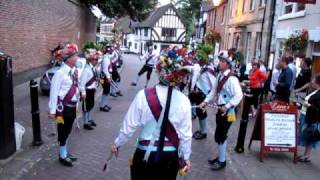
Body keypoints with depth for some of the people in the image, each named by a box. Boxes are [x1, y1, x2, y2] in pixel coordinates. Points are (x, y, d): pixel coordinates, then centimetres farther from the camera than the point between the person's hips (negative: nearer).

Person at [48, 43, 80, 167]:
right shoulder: (60, 73, -20)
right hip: (64, 106, -7)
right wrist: (52, 110, -15)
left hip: (73, 106, 7)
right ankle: (63, 156, 28)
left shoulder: (75, 71, 2)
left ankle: (65, 153, 39)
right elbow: (54, 92, -17)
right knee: (63, 131, 10)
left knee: (68, 130, 21)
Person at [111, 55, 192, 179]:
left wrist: (118, 143, 9)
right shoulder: (184, 100, -12)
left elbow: (129, 125, -8)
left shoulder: (143, 95, -15)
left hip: (145, 153, -1)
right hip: (170, 155, 1)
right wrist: (186, 157, 11)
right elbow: (186, 133, -4)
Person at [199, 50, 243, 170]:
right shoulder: (219, 76, 6)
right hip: (220, 109, 8)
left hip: (227, 112, -8)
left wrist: (227, 106, -27)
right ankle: (220, 157, 37)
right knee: (219, 136, 19)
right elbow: (214, 91, 11)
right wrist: (206, 102, 2)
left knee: (220, 136, 2)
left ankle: (222, 161, 20)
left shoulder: (231, 79, -20)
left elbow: (238, 95, -24)